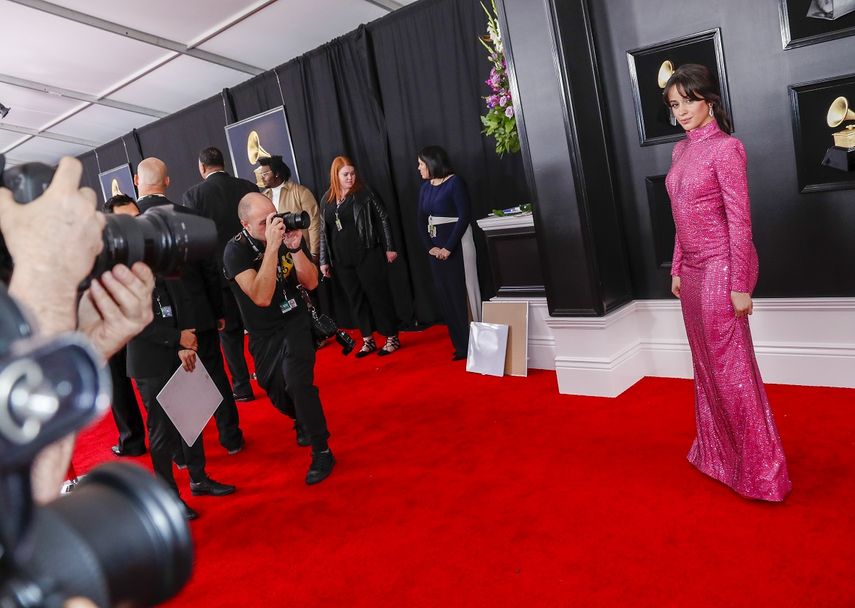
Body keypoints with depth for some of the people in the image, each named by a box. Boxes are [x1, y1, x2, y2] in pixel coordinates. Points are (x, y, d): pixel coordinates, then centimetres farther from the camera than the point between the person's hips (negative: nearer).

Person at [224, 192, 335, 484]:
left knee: (296, 380, -24)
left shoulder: (289, 235, -9)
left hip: (295, 321, 0)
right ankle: (304, 419, 50)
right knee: (277, 393, 12)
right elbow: (261, 297, -31)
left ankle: (321, 451, -8)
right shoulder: (236, 250, -19)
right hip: (263, 334, 1)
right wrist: (272, 247, -36)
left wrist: (295, 248, -25)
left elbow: (311, 282, -11)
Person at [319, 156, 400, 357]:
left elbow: (383, 219, -3)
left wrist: (389, 248, -6)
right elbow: (324, 231, 12)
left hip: (367, 254, -4)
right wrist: (324, 260, 10)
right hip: (342, 259, 5)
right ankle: (368, 341, 20)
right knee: (356, 299, 10)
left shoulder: (364, 193, -4)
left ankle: (392, 338, 12)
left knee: (378, 295, 1)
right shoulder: (327, 199, 7)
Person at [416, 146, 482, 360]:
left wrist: (449, 247, -17)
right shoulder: (425, 188, 12)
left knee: (462, 294, -4)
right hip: (436, 249, 7)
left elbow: (465, 216, -13)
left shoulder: (454, 182, -8)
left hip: (456, 245, -7)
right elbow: (421, 220, 9)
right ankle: (461, 346, 16)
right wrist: (430, 247, -6)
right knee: (446, 297, 7)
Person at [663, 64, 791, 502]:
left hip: (720, 269, -8)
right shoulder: (681, 150, 12)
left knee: (732, 368, -1)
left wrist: (740, 284, -17)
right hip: (693, 270, 8)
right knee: (706, 364, 16)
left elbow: (740, 220, -15)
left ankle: (760, 469, 14)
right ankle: (718, 451, 32)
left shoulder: (725, 148, -11)